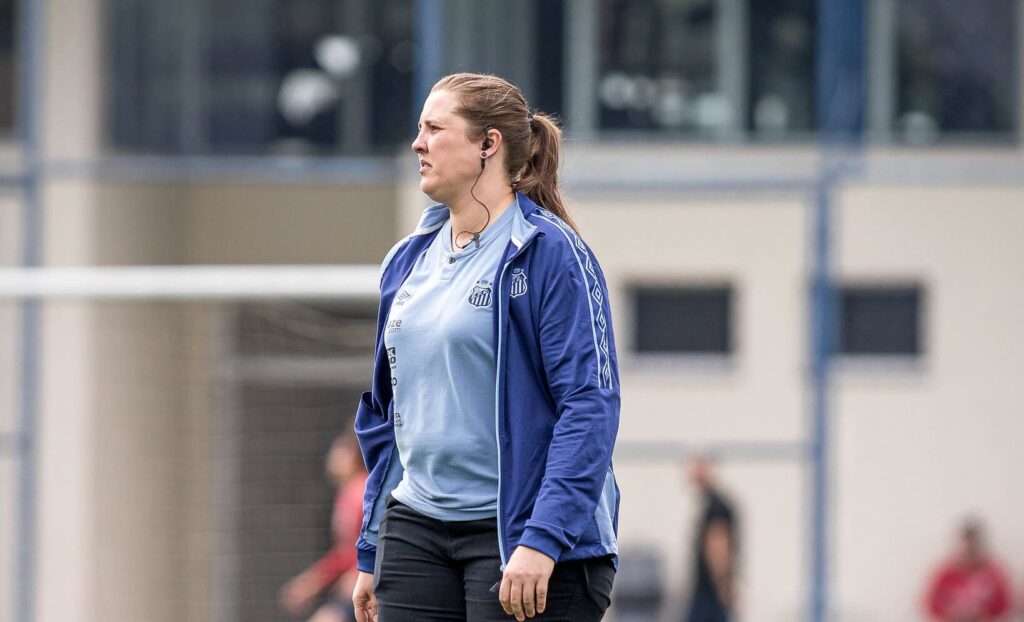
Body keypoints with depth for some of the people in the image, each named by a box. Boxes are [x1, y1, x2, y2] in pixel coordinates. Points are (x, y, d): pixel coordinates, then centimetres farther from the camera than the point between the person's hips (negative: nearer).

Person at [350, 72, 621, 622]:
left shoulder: (548, 252, -8)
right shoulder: (407, 261, 14)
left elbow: (591, 404, -15)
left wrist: (542, 541, -22)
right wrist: (371, 554, 19)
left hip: (521, 535, -7)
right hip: (415, 533, 7)